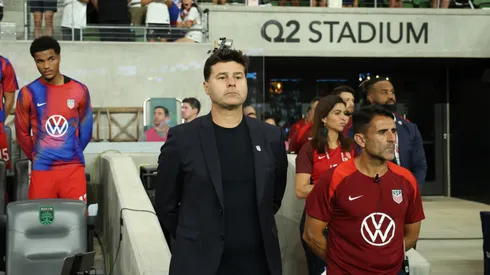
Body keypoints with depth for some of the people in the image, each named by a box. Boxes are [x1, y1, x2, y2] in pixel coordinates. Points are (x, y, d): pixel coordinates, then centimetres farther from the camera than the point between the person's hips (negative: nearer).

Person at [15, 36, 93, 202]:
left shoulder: (79, 91, 0)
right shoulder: (27, 94, -3)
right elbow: (22, 133, 7)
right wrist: (36, 157, 11)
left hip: (73, 167, 1)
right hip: (42, 170, 0)